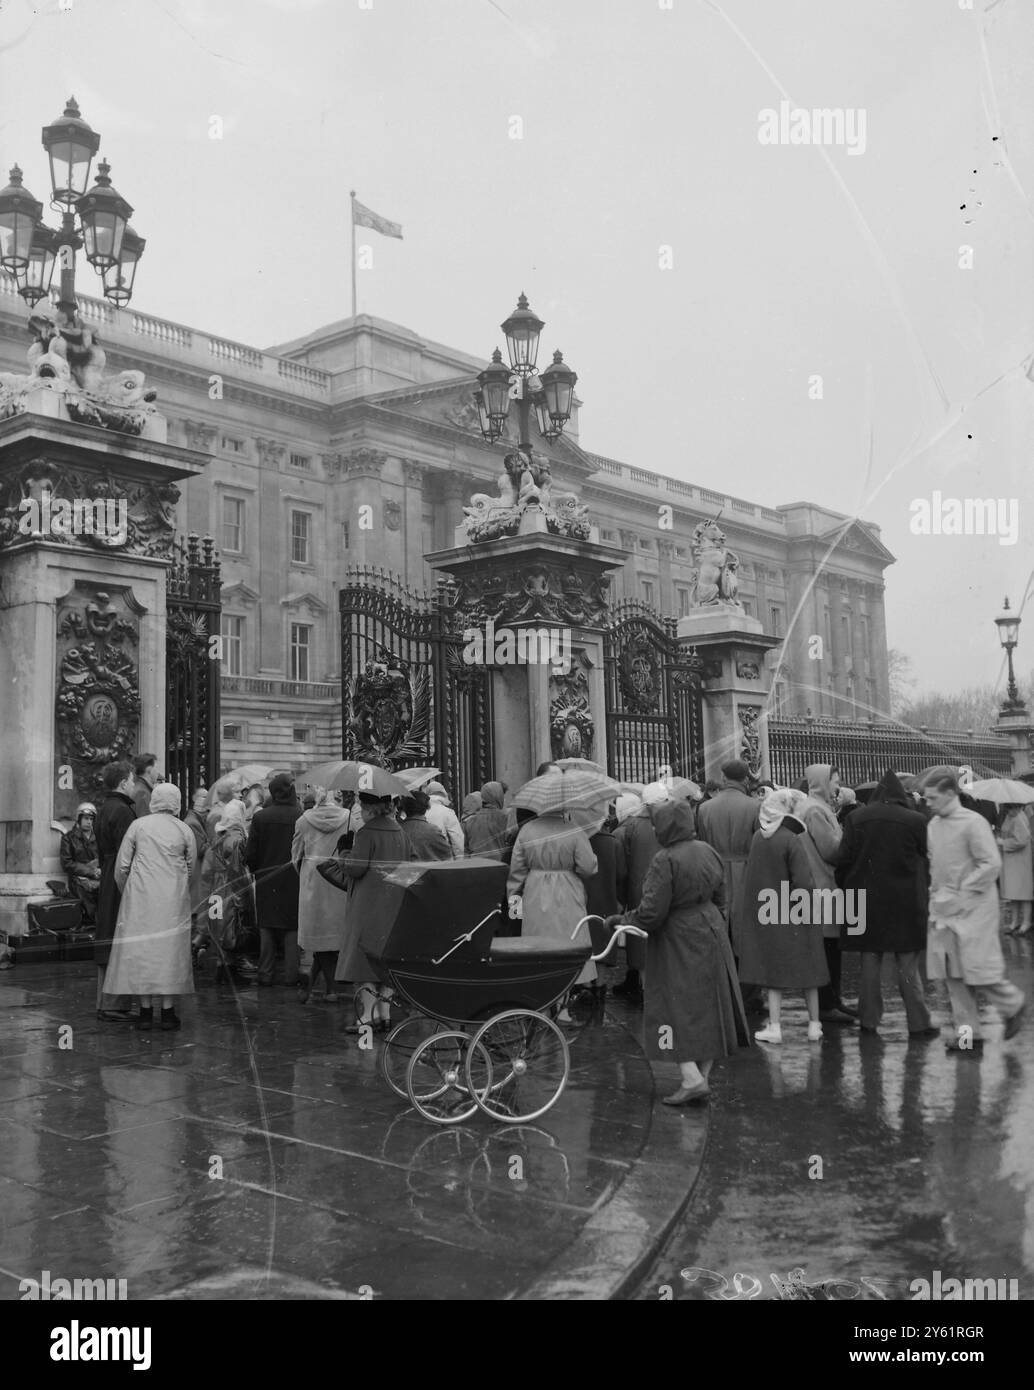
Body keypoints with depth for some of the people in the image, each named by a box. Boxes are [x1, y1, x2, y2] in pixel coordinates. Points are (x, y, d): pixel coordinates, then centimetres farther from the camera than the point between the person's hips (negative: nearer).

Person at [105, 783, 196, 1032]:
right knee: (170, 949, 5)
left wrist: (126, 893, 18)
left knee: (140, 948, 5)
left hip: (141, 896, 0)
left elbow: (121, 866, 3)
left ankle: (145, 1011, 6)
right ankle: (168, 1010, 4)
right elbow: (191, 869, 7)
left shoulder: (138, 825, 2)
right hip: (173, 899, 0)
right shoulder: (185, 831, 4)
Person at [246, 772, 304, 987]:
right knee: (292, 928, 7)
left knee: (267, 928, 9)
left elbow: (251, 852, -1)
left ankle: (265, 974, 10)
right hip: (293, 880, -1)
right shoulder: (301, 816, -11)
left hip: (266, 880, 1)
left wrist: (256, 872, 15)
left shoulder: (260, 817, -6)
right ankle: (291, 974, 6)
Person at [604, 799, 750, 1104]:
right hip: (711, 931, 8)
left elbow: (652, 912, -20)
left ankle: (692, 1079, -7)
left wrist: (621, 921, -5)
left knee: (676, 1007, 0)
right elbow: (720, 896, 12)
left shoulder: (665, 860, -20)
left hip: (678, 941, -7)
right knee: (707, 1005, 13)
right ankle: (703, 1074, 20)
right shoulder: (707, 852, 2)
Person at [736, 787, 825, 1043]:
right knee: (806, 967, 11)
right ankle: (814, 1025, 20)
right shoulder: (791, 840, -17)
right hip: (792, 916, -4)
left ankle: (774, 1026, 5)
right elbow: (804, 882, -20)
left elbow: (749, 876, 6)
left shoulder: (758, 837, -3)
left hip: (764, 914, 4)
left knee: (775, 970, 10)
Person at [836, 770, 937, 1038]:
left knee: (870, 961, 11)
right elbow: (926, 860, 0)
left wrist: (846, 887, 10)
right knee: (907, 965, 5)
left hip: (866, 898, 2)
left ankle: (868, 1019, 14)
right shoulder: (915, 820, -7)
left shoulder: (857, 818, -3)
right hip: (905, 901, -2)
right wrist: (924, 889, 14)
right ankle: (918, 1023, 6)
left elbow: (843, 858, -1)